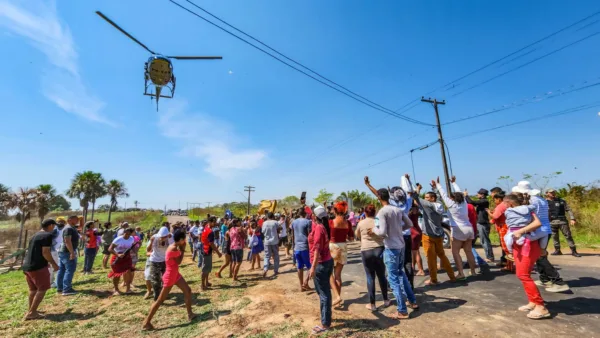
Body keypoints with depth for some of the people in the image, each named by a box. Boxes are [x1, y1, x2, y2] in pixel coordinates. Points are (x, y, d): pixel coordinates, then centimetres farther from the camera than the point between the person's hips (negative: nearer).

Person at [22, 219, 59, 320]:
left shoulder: (35, 235, 15)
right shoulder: (48, 235, -14)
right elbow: (45, 252, -20)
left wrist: (48, 262, 31)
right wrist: (54, 264, -7)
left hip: (27, 266, 9)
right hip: (38, 267, -9)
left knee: (33, 289, 20)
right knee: (42, 289, 0)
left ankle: (30, 310, 28)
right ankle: (31, 313, 1)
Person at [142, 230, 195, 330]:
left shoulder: (174, 247, 4)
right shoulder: (173, 248, -26)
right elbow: (178, 262, -17)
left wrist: (181, 249, 0)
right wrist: (182, 250, -10)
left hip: (175, 274, 10)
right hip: (170, 276, -10)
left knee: (188, 291, 14)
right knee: (160, 300, 2)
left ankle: (190, 314, 25)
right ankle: (146, 323, 17)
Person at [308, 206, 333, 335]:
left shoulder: (318, 228, -18)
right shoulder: (323, 226, 8)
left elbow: (317, 249, -24)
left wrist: (313, 267, -24)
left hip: (321, 264, -9)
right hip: (327, 261, 9)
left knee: (323, 293, 1)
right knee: (325, 291, 20)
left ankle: (325, 324, 12)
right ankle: (326, 318, 36)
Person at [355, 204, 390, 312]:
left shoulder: (361, 223, -2)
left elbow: (357, 236, 14)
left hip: (366, 251, -1)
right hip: (379, 250, 2)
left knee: (370, 277, 6)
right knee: (381, 276, 16)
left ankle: (372, 304, 12)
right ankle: (386, 300, 30)